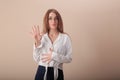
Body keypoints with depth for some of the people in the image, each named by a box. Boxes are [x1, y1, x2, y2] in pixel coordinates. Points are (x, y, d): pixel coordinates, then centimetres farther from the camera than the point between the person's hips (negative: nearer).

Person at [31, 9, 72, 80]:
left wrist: (54, 56, -14)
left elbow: (69, 58, -2)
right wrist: (37, 43, -11)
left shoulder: (65, 37, -2)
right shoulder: (41, 37, 1)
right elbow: (37, 59, 0)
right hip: (42, 73, 1)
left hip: (57, 73, -1)